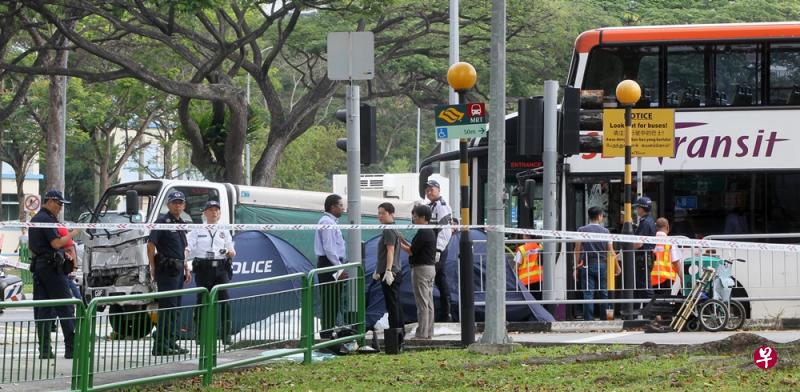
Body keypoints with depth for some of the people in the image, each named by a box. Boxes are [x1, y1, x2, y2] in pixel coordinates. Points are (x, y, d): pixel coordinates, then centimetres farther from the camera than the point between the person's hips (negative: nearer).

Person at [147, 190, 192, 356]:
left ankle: (172, 342, 18)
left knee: (174, 308, 12)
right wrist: (153, 269, -13)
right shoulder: (162, 221, -9)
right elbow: (150, 246, -12)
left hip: (178, 270, 9)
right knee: (167, 307, -11)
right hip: (166, 270, -9)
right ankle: (161, 345, -12)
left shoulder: (181, 223, 17)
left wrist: (186, 269, 20)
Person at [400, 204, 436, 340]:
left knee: (422, 303, -8)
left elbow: (411, 251, -16)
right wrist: (404, 241, 15)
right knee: (429, 303, 11)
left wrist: (399, 243, -2)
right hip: (430, 268, 10)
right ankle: (429, 333, 13)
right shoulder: (430, 232, 14)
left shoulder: (422, 233, -17)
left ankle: (422, 334, -8)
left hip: (421, 269, -10)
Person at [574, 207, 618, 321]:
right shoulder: (605, 231, 0)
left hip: (587, 265, -1)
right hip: (602, 265, 1)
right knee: (604, 294, 8)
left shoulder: (582, 230, -1)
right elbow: (611, 251, 2)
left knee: (588, 294, -1)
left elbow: (577, 250, -2)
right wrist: (617, 266, 13)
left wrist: (576, 267, 3)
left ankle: (588, 320, -5)